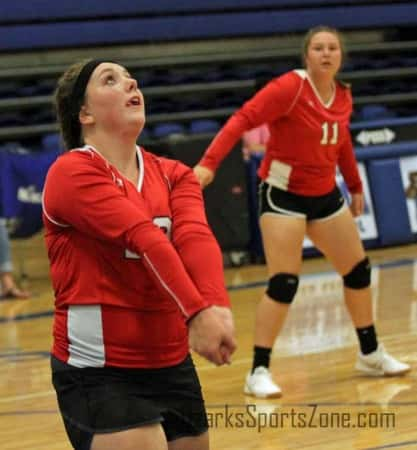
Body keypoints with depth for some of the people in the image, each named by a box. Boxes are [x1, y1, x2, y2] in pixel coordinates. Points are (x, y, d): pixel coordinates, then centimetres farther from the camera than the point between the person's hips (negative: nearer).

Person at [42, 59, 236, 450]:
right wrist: (196, 312, -35)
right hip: (98, 374, -6)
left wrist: (217, 307, -31)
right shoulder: (72, 173, -9)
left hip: (173, 366, 6)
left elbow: (195, 237, -13)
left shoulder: (173, 175, 8)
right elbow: (145, 239, -24)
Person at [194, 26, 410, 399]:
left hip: (325, 194, 7)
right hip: (284, 194, -7)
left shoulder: (343, 96, 2)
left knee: (358, 270, 14)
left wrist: (355, 186, 22)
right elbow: (243, 119, -25)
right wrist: (209, 163, -35)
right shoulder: (290, 87, -19)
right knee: (284, 284, -14)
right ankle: (258, 372, -6)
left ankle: (371, 354, 32)